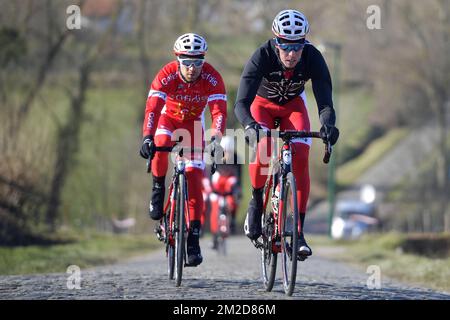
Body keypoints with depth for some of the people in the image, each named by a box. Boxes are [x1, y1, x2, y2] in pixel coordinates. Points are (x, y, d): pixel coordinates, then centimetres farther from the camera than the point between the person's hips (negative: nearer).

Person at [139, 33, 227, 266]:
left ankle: (193, 239, -10)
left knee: (194, 177, -12)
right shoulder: (167, 75, -31)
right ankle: (158, 188, -6)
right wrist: (147, 137, -55)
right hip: (168, 117, -1)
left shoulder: (212, 78, -29)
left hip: (192, 123, 1)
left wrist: (215, 138, -55)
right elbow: (152, 108, -40)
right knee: (161, 146, -35)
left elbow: (219, 111, -37)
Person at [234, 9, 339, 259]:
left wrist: (327, 124, -57)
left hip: (293, 105, 2)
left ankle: (298, 232, -16)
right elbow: (241, 103, -42)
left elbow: (325, 102, -34)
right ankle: (256, 202, -2)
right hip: (262, 104, -2)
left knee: (300, 158, -21)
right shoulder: (262, 57, -35)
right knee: (263, 150, -31)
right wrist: (250, 126, -63)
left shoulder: (313, 58, -31)